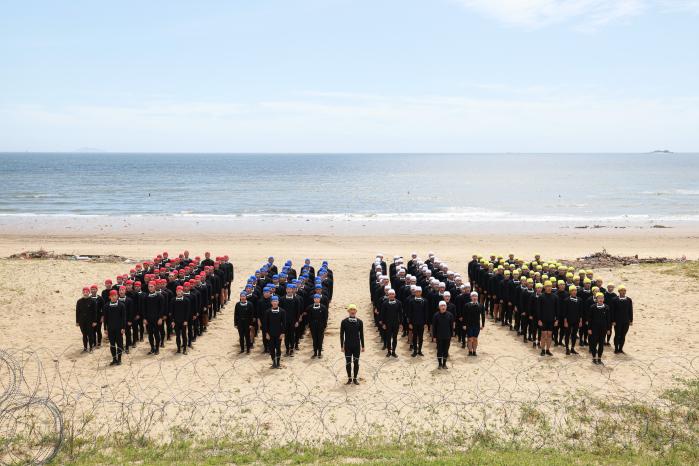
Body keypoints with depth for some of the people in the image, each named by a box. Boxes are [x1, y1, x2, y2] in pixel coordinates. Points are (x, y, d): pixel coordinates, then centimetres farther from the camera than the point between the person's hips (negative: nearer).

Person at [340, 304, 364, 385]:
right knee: (348, 362, 4)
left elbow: (361, 334, 5)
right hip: (347, 346, -1)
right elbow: (341, 334, 1)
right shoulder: (344, 321, -4)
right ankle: (349, 378, 17)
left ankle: (355, 378, 17)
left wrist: (362, 346, 5)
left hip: (356, 346, 1)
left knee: (356, 362, 5)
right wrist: (342, 346, -1)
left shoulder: (359, 322, 0)